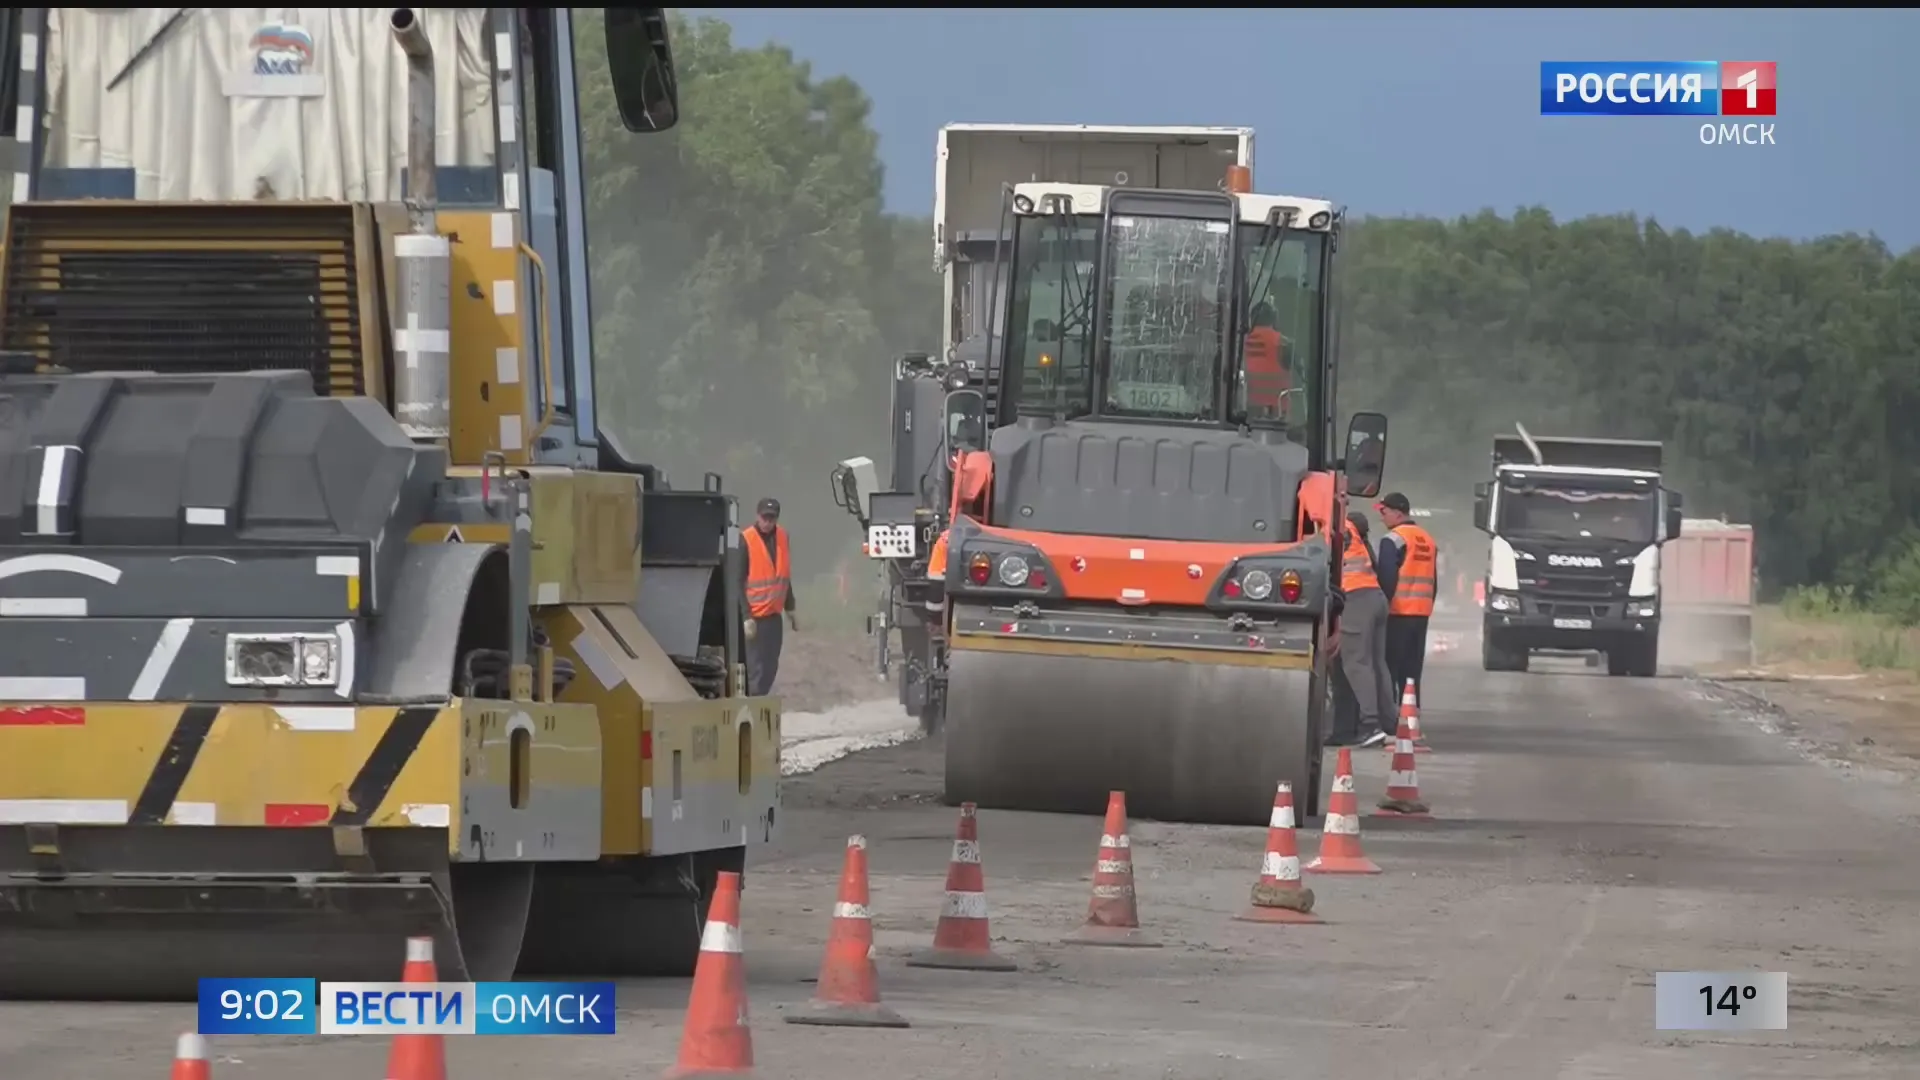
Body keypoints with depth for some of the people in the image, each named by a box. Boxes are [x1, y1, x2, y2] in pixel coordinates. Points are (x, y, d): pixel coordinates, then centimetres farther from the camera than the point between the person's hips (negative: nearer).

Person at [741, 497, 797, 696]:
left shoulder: (782, 537, 7)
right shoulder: (746, 540, -14)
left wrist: (790, 608, 20)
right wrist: (746, 617, -18)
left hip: (774, 615, 7)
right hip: (754, 617, -7)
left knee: (770, 667, 10)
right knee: (755, 669, -9)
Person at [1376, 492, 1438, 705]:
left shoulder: (1394, 540, -10)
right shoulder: (1428, 540, 16)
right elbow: (1433, 582, 19)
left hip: (1397, 614, -7)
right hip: (1421, 614, 7)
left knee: (1389, 670, -6)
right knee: (1412, 671, 10)